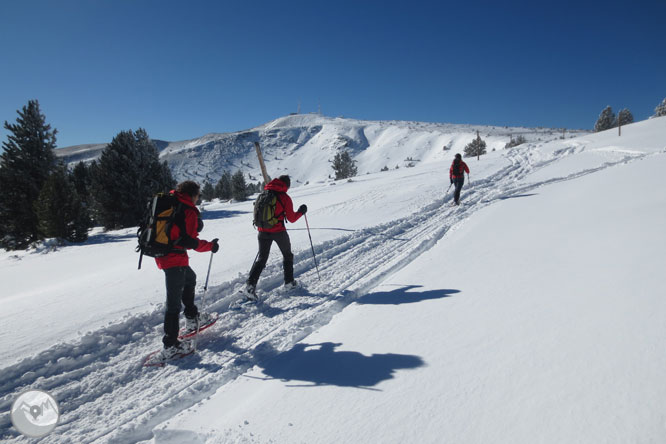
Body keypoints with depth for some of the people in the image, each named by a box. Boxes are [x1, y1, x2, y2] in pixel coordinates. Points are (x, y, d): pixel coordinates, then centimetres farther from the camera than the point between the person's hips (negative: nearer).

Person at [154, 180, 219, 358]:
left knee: (190, 278, 30)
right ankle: (170, 345, -1)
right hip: (174, 259, -9)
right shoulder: (188, 211, -13)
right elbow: (190, 242, -18)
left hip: (161, 255, 9)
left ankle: (191, 317, 39)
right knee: (174, 302, -5)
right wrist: (211, 246, -7)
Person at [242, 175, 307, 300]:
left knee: (261, 259, 10)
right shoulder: (285, 197, -8)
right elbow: (291, 219, -4)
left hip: (263, 232, 3)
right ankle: (289, 282, 26)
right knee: (287, 255, 20)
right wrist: (301, 211, 12)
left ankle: (250, 284, -4)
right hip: (279, 232, -3)